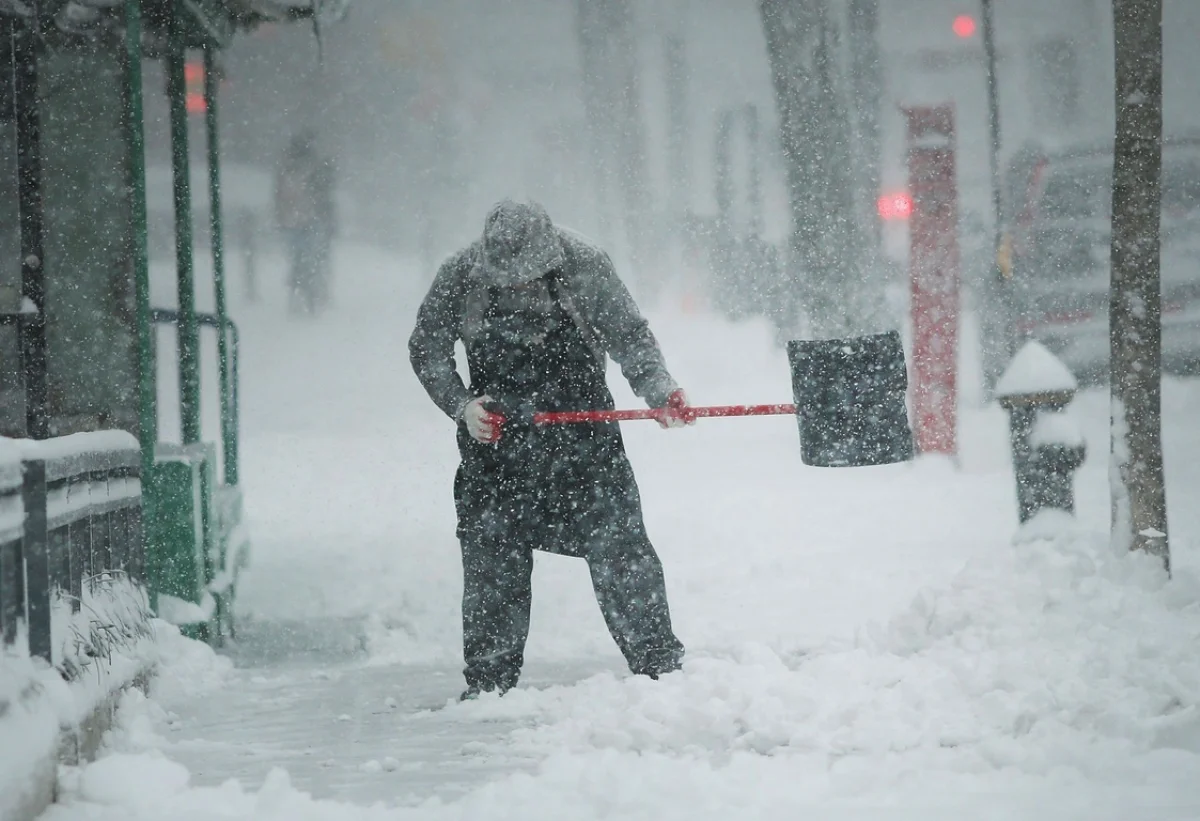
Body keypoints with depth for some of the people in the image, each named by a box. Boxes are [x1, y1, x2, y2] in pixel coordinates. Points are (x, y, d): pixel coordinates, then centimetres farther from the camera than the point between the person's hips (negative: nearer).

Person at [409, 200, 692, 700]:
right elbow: (426, 348, 1)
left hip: (581, 422, -1)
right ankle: (488, 683, 12)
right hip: (495, 433, 1)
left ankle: (659, 664, 3)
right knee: (490, 557, 3)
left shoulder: (586, 268, -13)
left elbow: (631, 338, -6)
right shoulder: (460, 277, -11)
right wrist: (461, 406, -12)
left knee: (617, 544, -6)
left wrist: (659, 390, -23)